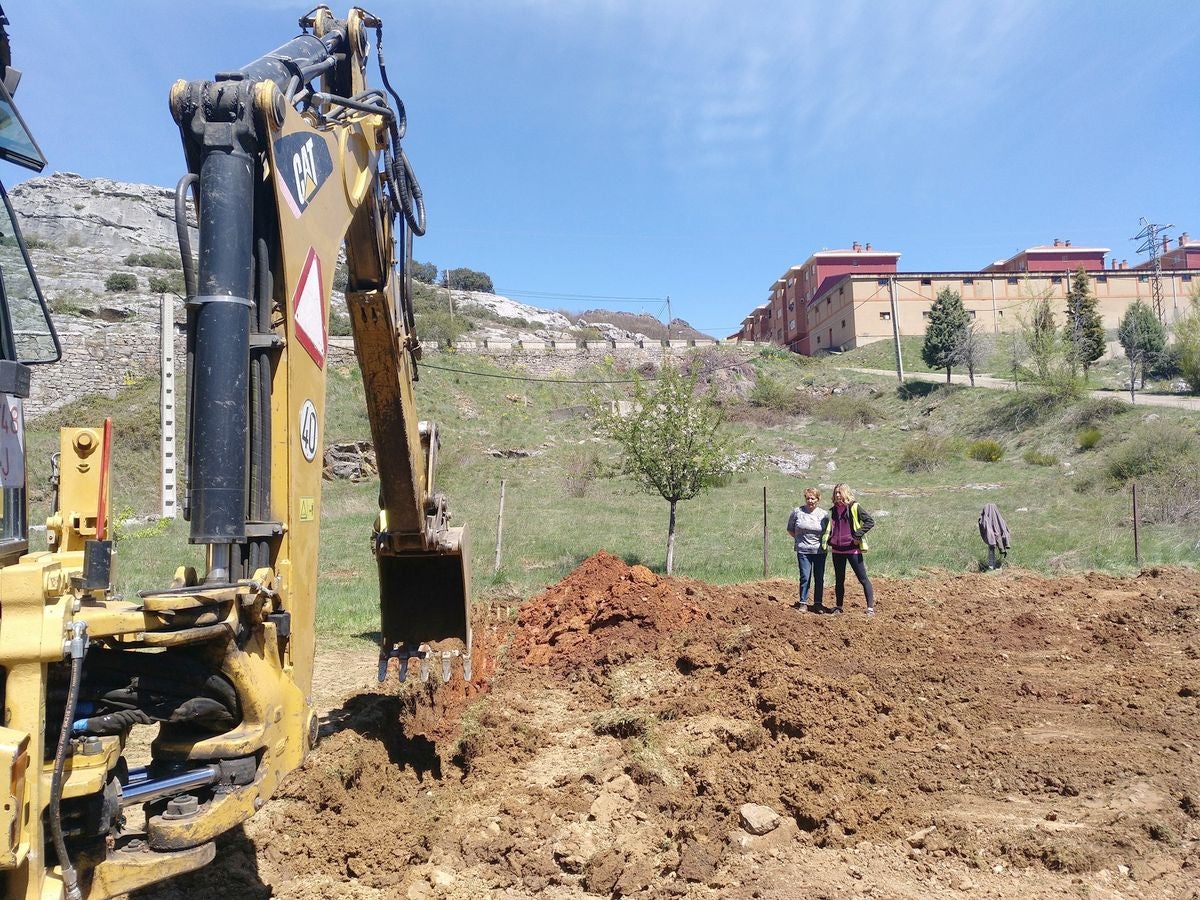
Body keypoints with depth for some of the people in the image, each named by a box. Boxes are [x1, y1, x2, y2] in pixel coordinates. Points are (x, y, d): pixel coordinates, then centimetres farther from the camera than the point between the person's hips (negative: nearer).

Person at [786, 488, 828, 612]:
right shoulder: (797, 512, 0)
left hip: (820, 551, 1)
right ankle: (803, 603, 9)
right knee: (805, 577, -1)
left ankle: (818, 603, 17)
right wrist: (799, 538, 3)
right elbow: (790, 529, 11)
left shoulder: (824, 514, 2)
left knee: (819, 578, 6)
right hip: (803, 551, -1)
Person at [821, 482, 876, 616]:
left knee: (863, 578, -1)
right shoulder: (833, 511, 12)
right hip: (837, 550, 6)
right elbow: (829, 528, 25)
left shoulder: (854, 507, -6)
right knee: (839, 580, 13)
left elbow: (870, 522, -12)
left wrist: (857, 535, -17)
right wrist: (826, 540, 10)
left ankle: (870, 607, 2)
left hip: (852, 549, -6)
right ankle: (838, 606, 23)